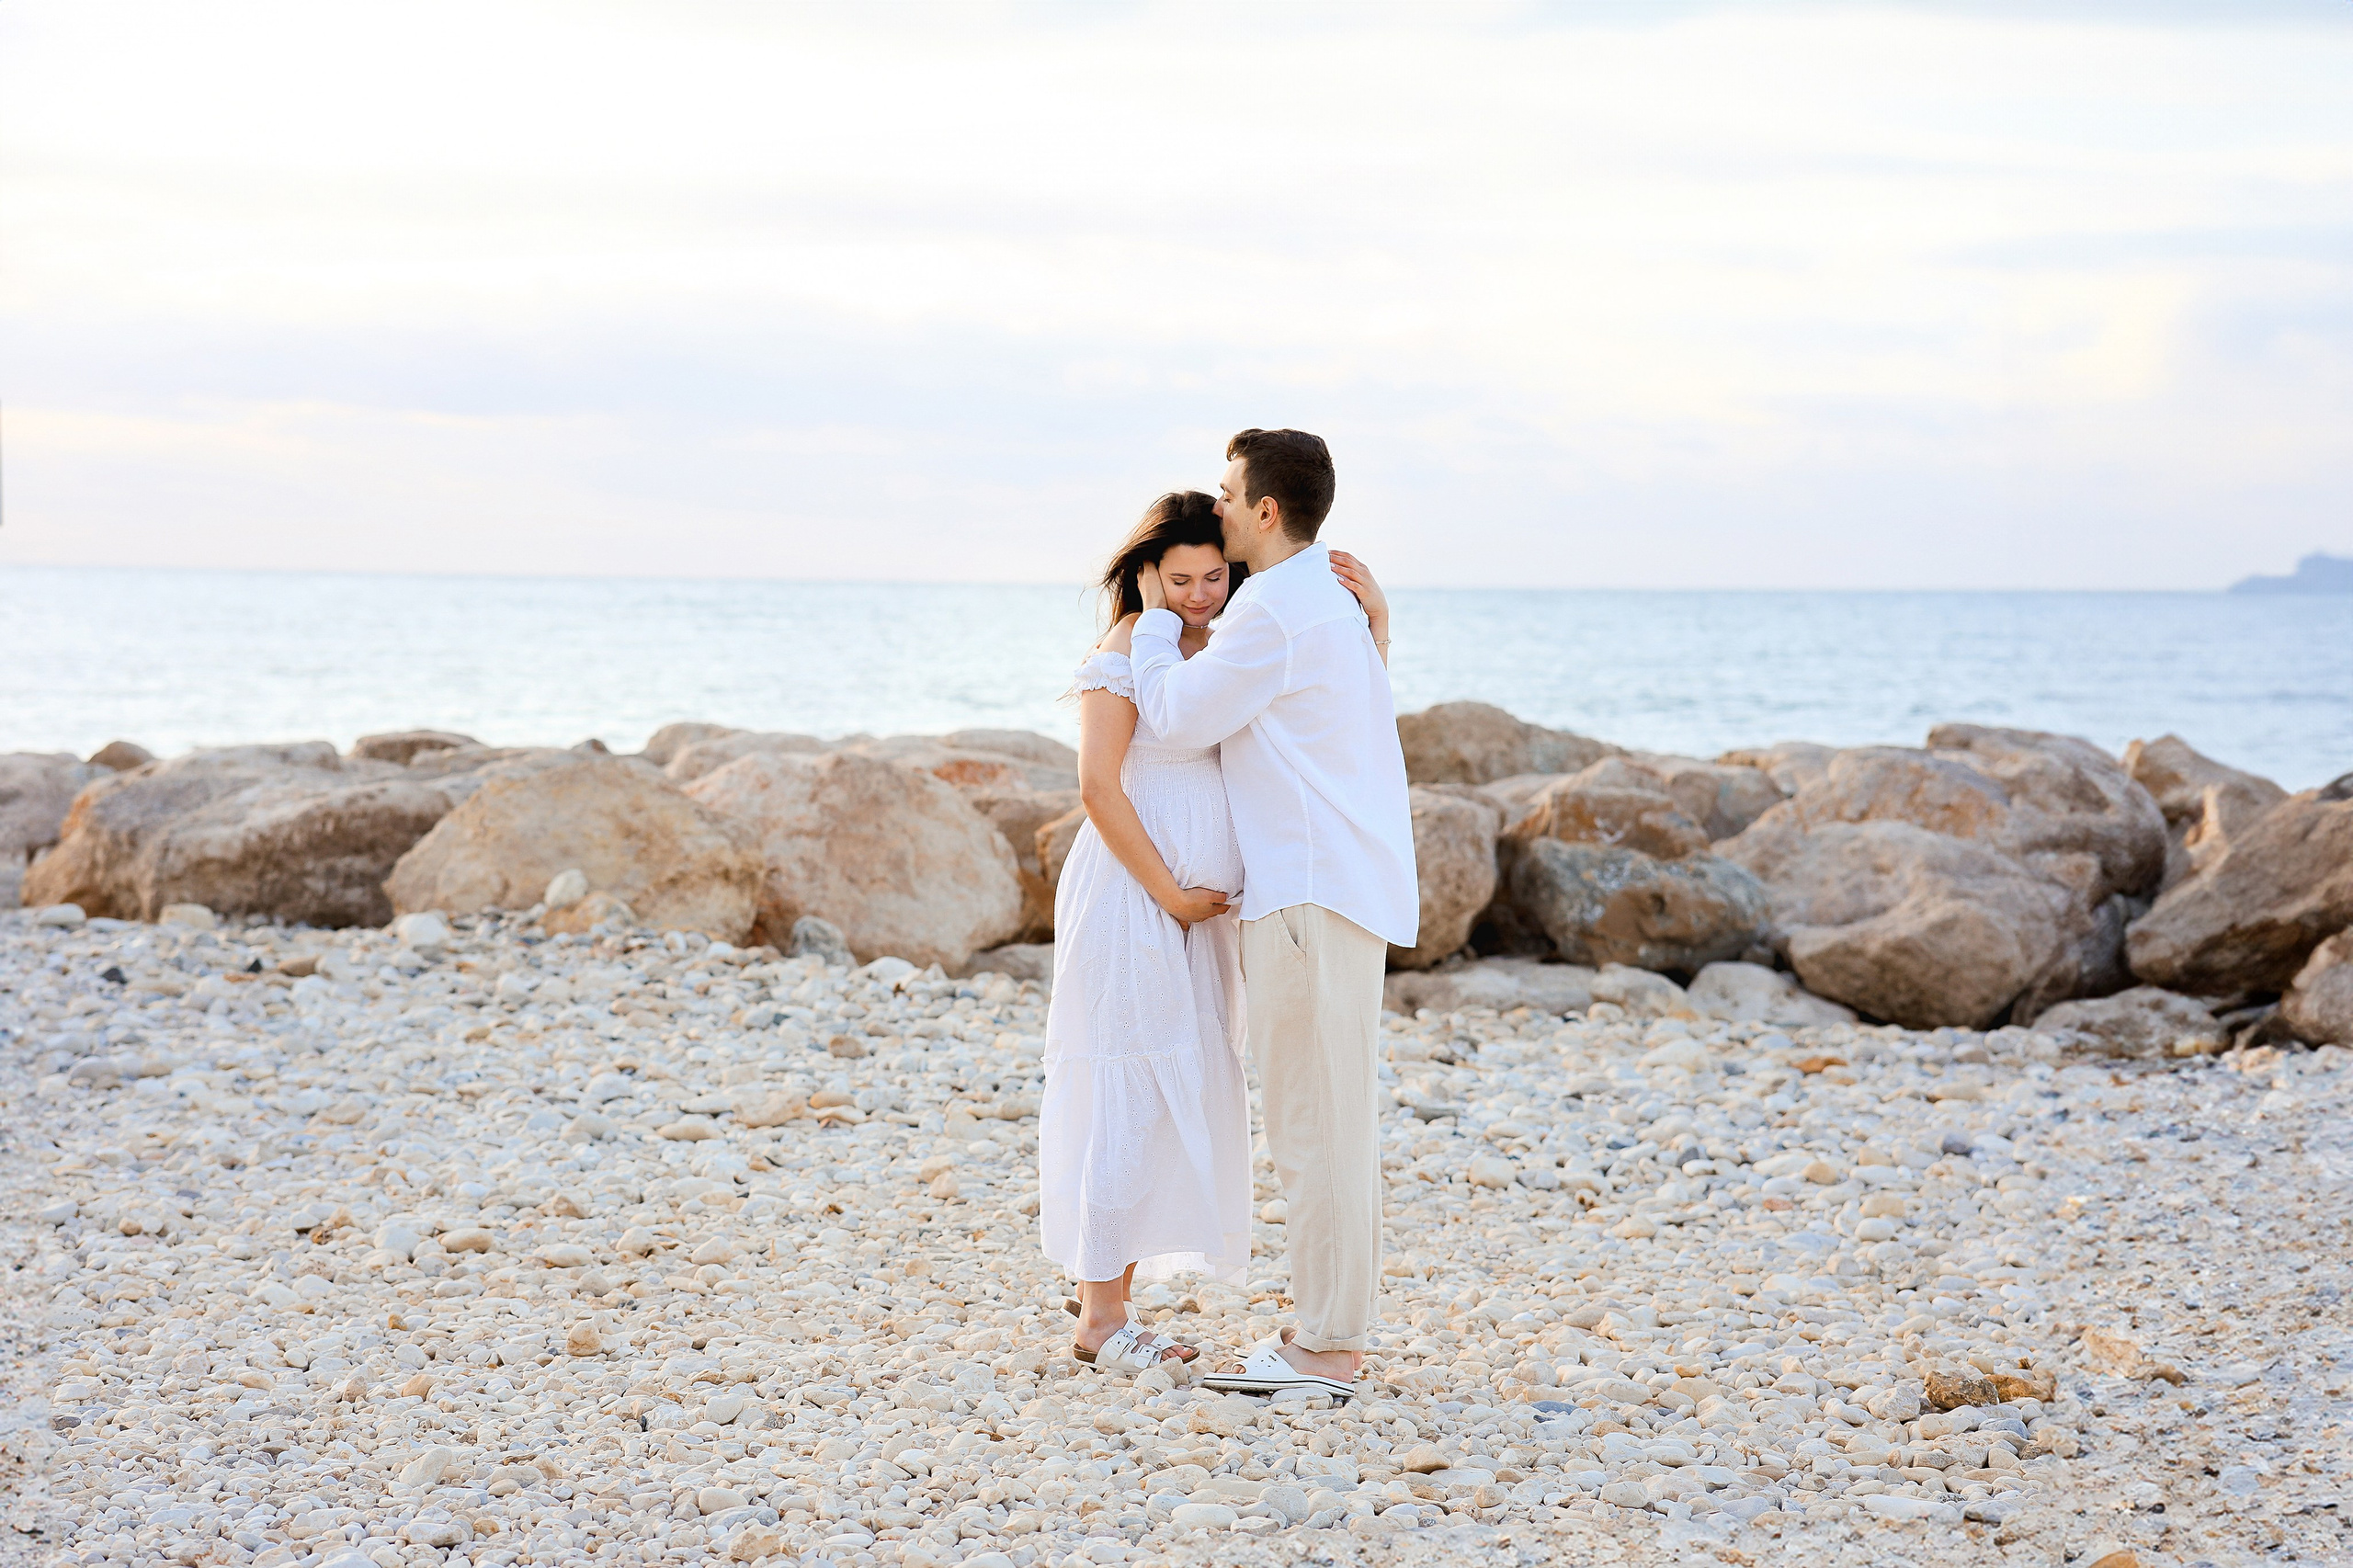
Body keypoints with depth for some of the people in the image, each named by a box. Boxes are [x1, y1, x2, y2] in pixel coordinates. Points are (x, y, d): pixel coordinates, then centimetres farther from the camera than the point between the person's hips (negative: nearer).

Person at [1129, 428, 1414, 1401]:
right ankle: (1331, 1328, 17)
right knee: (1333, 1118, 13)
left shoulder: (1277, 609, -14)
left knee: (1314, 1119, -7)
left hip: (1313, 891, -10)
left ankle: (1324, 1346, -4)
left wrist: (1158, 617, 4)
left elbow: (1176, 718, -10)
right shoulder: (1337, 599, 17)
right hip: (1348, 883, 10)